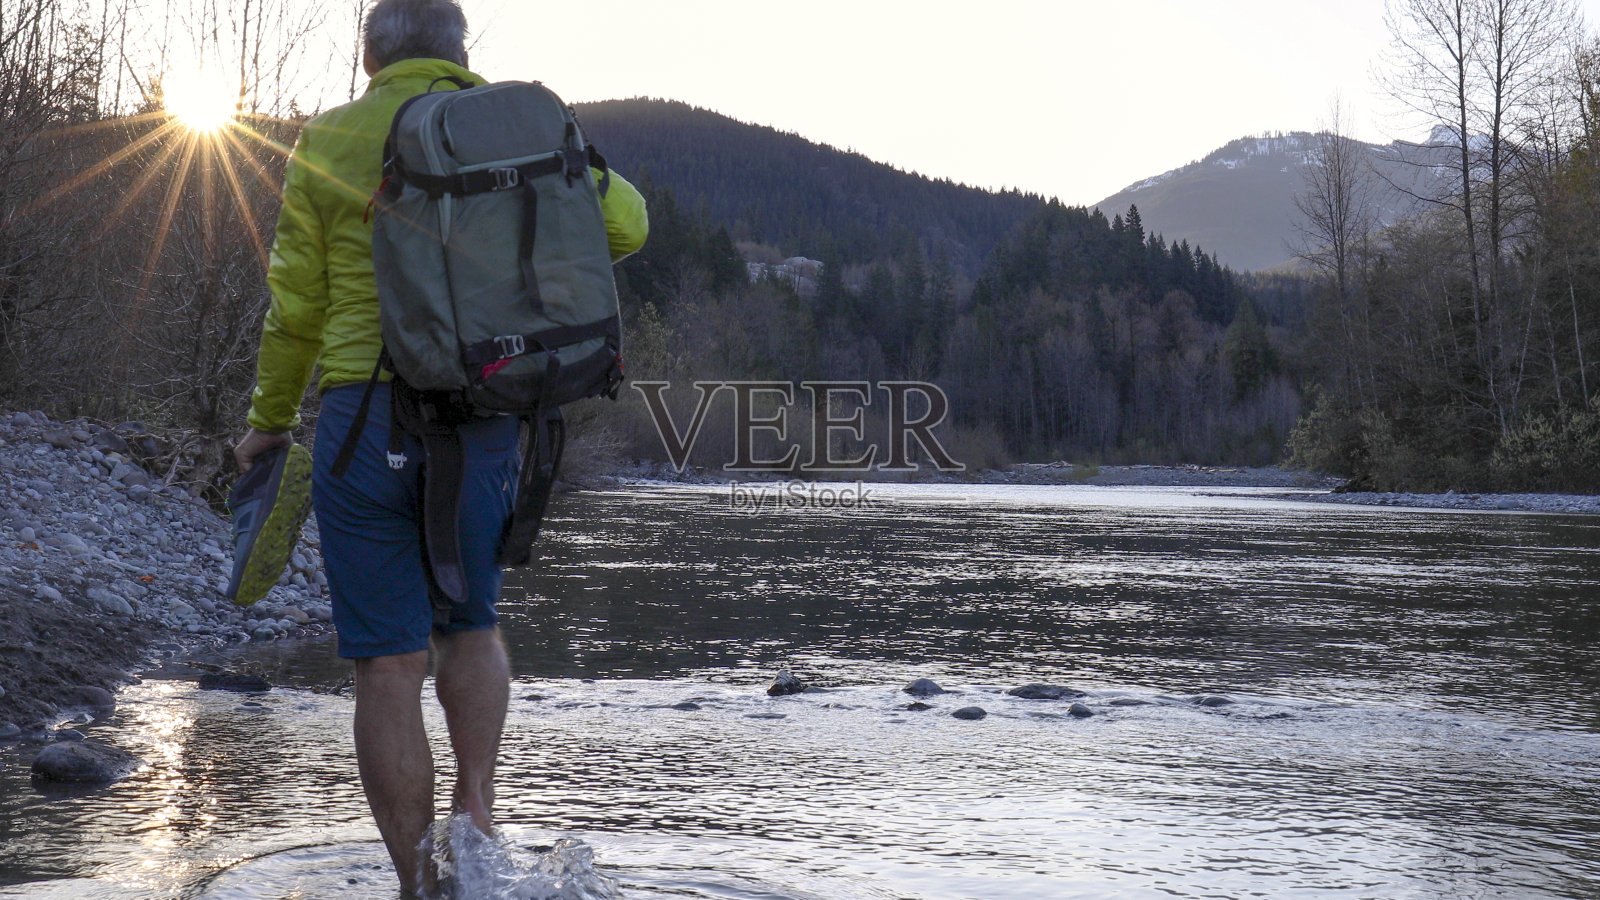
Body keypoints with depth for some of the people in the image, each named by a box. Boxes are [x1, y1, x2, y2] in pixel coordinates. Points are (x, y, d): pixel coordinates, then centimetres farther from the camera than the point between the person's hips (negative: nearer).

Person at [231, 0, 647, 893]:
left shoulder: (328, 143, 5)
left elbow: (297, 306, 4)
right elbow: (626, 223, 2)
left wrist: (269, 420, 18)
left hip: (363, 417, -2)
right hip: (484, 423, 2)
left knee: (391, 666, 3)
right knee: (471, 626, 22)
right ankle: (476, 803, -1)